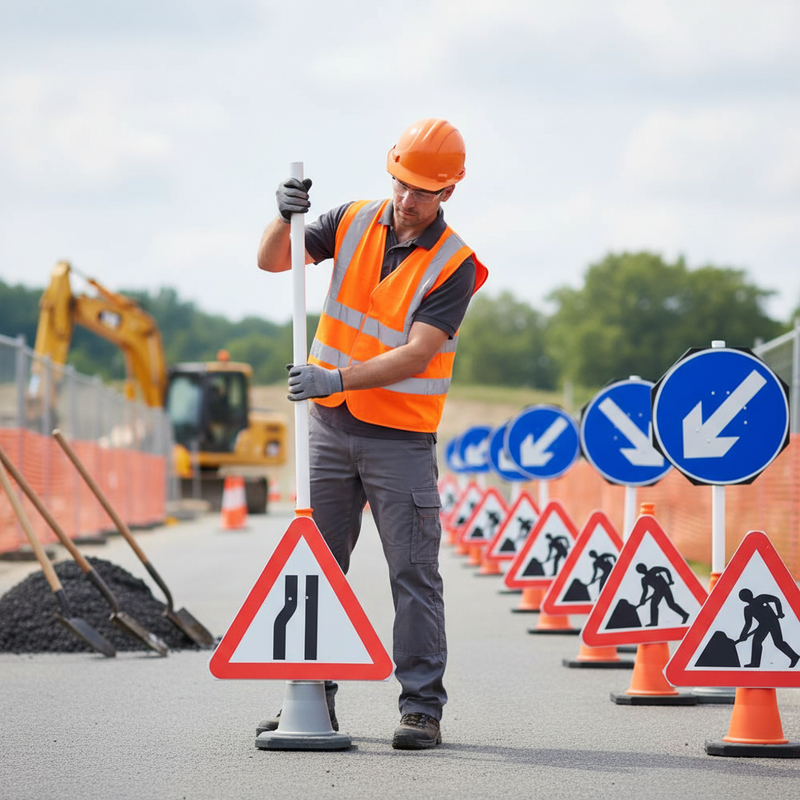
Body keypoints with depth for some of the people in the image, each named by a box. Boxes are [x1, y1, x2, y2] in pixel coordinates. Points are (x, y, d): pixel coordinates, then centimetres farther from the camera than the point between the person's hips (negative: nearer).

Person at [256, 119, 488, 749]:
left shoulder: (454, 264, -11)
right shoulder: (354, 223, 3)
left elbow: (417, 355, -20)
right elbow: (273, 261, 2)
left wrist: (337, 378, -29)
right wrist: (285, 218, -20)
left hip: (402, 437, -4)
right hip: (330, 424, 4)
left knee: (414, 574, -4)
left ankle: (422, 707, 0)